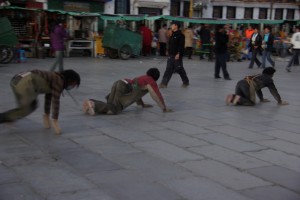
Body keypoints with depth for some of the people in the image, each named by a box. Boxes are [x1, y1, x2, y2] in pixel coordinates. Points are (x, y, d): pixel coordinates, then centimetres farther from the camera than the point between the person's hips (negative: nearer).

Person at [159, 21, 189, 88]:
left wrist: (178, 54, -24)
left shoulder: (180, 35, -12)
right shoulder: (173, 34, 14)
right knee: (168, 69, 4)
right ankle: (164, 83, 2)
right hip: (171, 55, 8)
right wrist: (169, 52, 19)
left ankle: (186, 82, 20)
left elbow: (181, 45, -19)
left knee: (179, 69, 3)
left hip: (177, 55, -8)